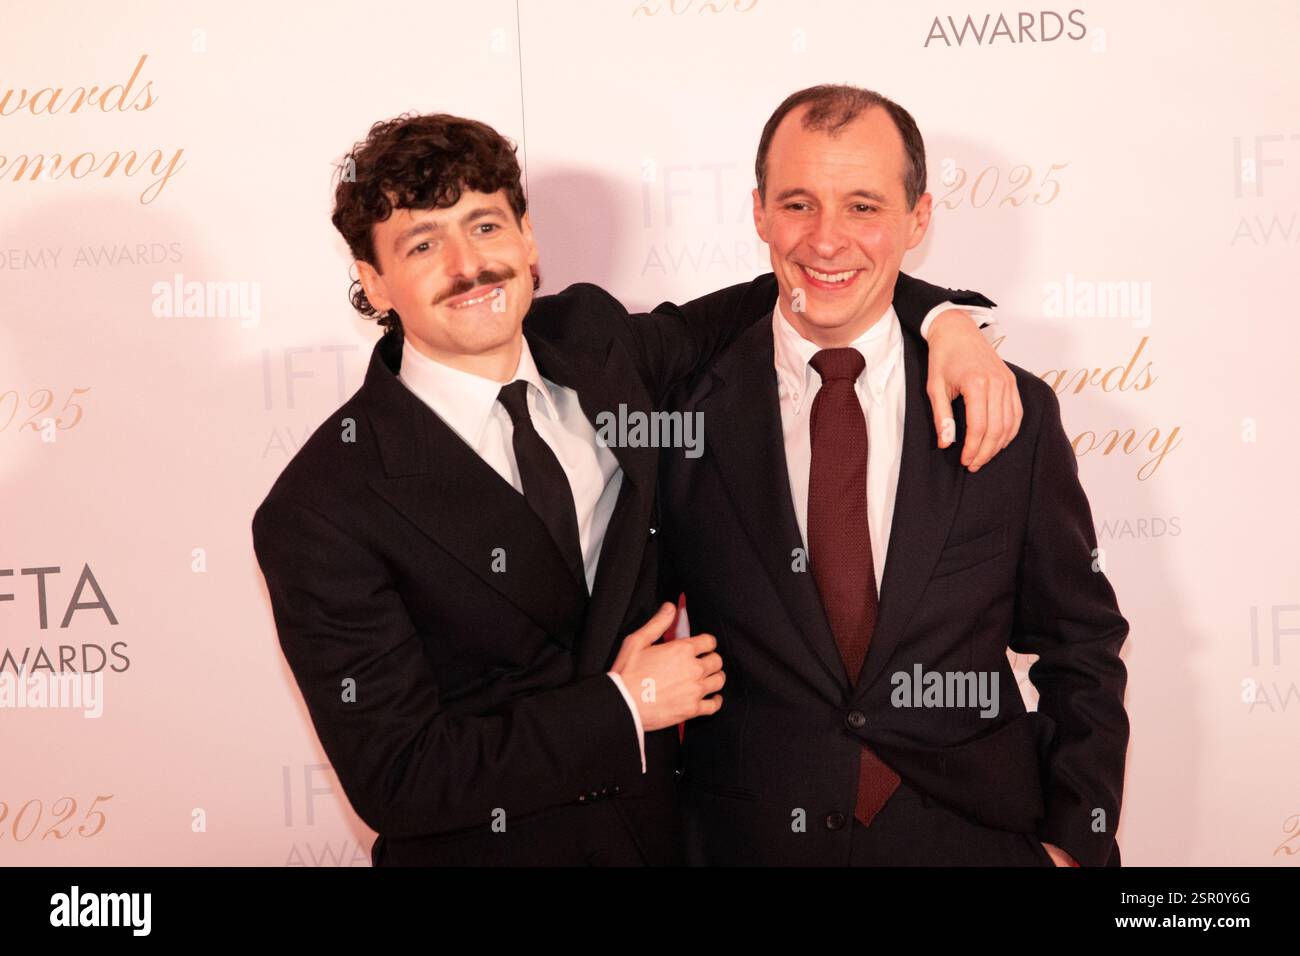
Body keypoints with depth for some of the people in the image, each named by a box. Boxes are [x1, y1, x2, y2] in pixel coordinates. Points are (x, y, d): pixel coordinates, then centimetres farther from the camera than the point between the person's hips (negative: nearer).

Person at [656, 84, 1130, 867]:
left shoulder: (1011, 414, -4)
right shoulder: (684, 404, -6)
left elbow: (1080, 651, 4)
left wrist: (1077, 842, -3)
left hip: (971, 837, 1)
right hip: (747, 838, 0)